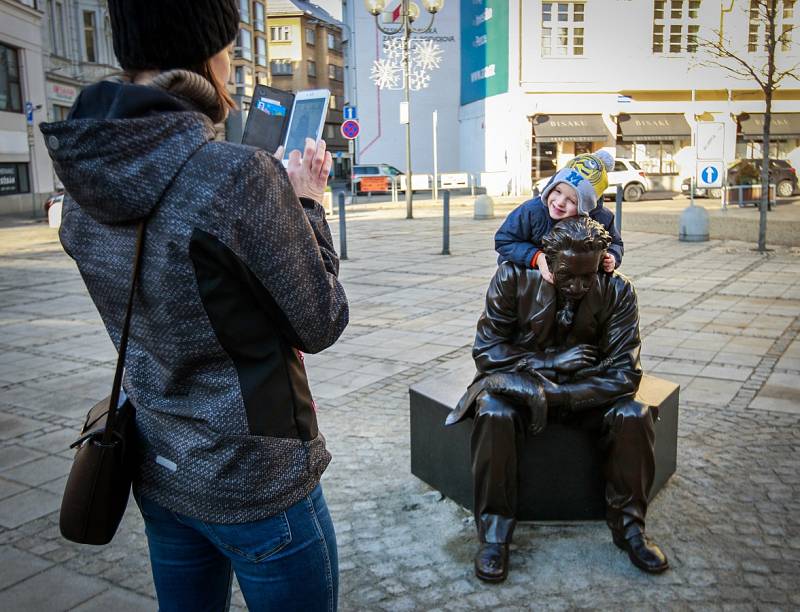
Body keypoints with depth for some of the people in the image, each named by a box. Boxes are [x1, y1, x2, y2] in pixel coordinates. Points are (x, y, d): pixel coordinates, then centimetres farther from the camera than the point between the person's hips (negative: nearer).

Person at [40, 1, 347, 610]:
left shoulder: (84, 185, -4)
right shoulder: (241, 175, -26)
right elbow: (321, 325, -14)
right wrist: (307, 204, -3)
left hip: (161, 471, 7)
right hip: (256, 483, -6)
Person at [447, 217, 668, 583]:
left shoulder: (617, 292, -14)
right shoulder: (514, 278, -16)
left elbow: (624, 374, -17)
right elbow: (486, 350, -13)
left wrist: (550, 393, -29)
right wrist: (551, 361, -24)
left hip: (584, 390, 2)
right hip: (521, 383, -1)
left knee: (634, 415, -26)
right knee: (494, 413, -33)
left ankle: (628, 525, -2)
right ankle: (494, 534, -15)